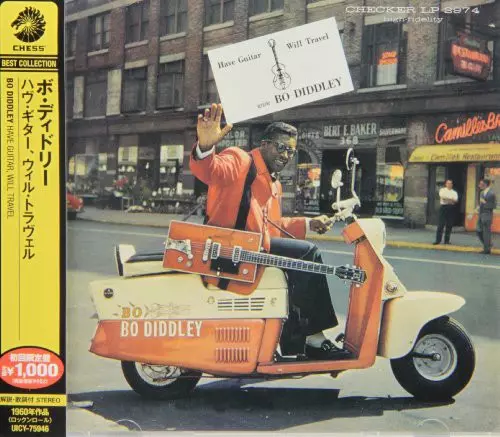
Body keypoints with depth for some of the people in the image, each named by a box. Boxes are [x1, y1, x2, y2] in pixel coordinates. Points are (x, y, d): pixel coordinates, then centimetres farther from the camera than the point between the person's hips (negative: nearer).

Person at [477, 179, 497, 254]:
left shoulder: (491, 193, -13)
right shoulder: (482, 193, 13)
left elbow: (494, 205, -13)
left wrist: (485, 203, -18)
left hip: (487, 215, -8)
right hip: (481, 214, 8)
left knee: (486, 232, -2)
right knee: (478, 230, 9)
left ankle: (487, 249, 6)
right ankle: (487, 245, 23)